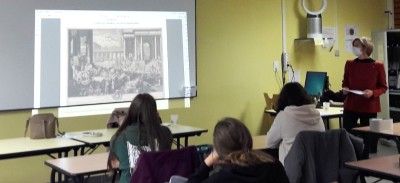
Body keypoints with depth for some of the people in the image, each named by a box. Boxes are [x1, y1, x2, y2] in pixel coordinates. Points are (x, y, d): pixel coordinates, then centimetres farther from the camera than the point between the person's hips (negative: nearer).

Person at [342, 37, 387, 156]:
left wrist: (373, 93, -16)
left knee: (368, 137, 5)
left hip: (369, 107, -2)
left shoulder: (378, 66, -4)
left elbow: (383, 87, 2)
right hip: (350, 106, 2)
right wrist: (345, 89, -7)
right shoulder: (349, 64, 3)